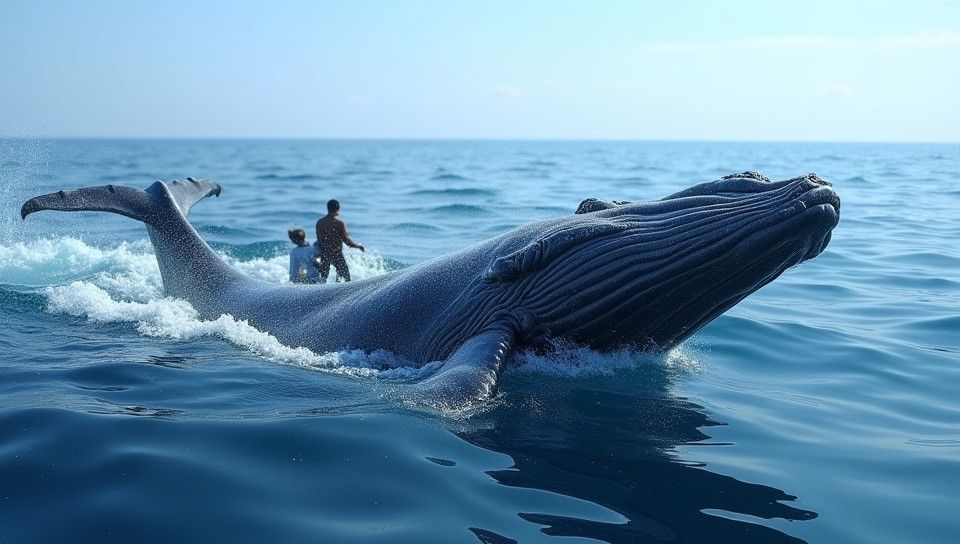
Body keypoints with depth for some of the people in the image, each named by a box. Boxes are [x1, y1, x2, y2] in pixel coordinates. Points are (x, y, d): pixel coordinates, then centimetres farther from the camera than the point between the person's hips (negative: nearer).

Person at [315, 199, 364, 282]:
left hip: (324, 254, 5)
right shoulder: (339, 223, -13)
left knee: (323, 279, 13)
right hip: (337, 254, -5)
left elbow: (319, 239, 7)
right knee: (346, 278, 5)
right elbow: (346, 240, -12)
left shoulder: (319, 223, 1)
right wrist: (357, 245, 3)